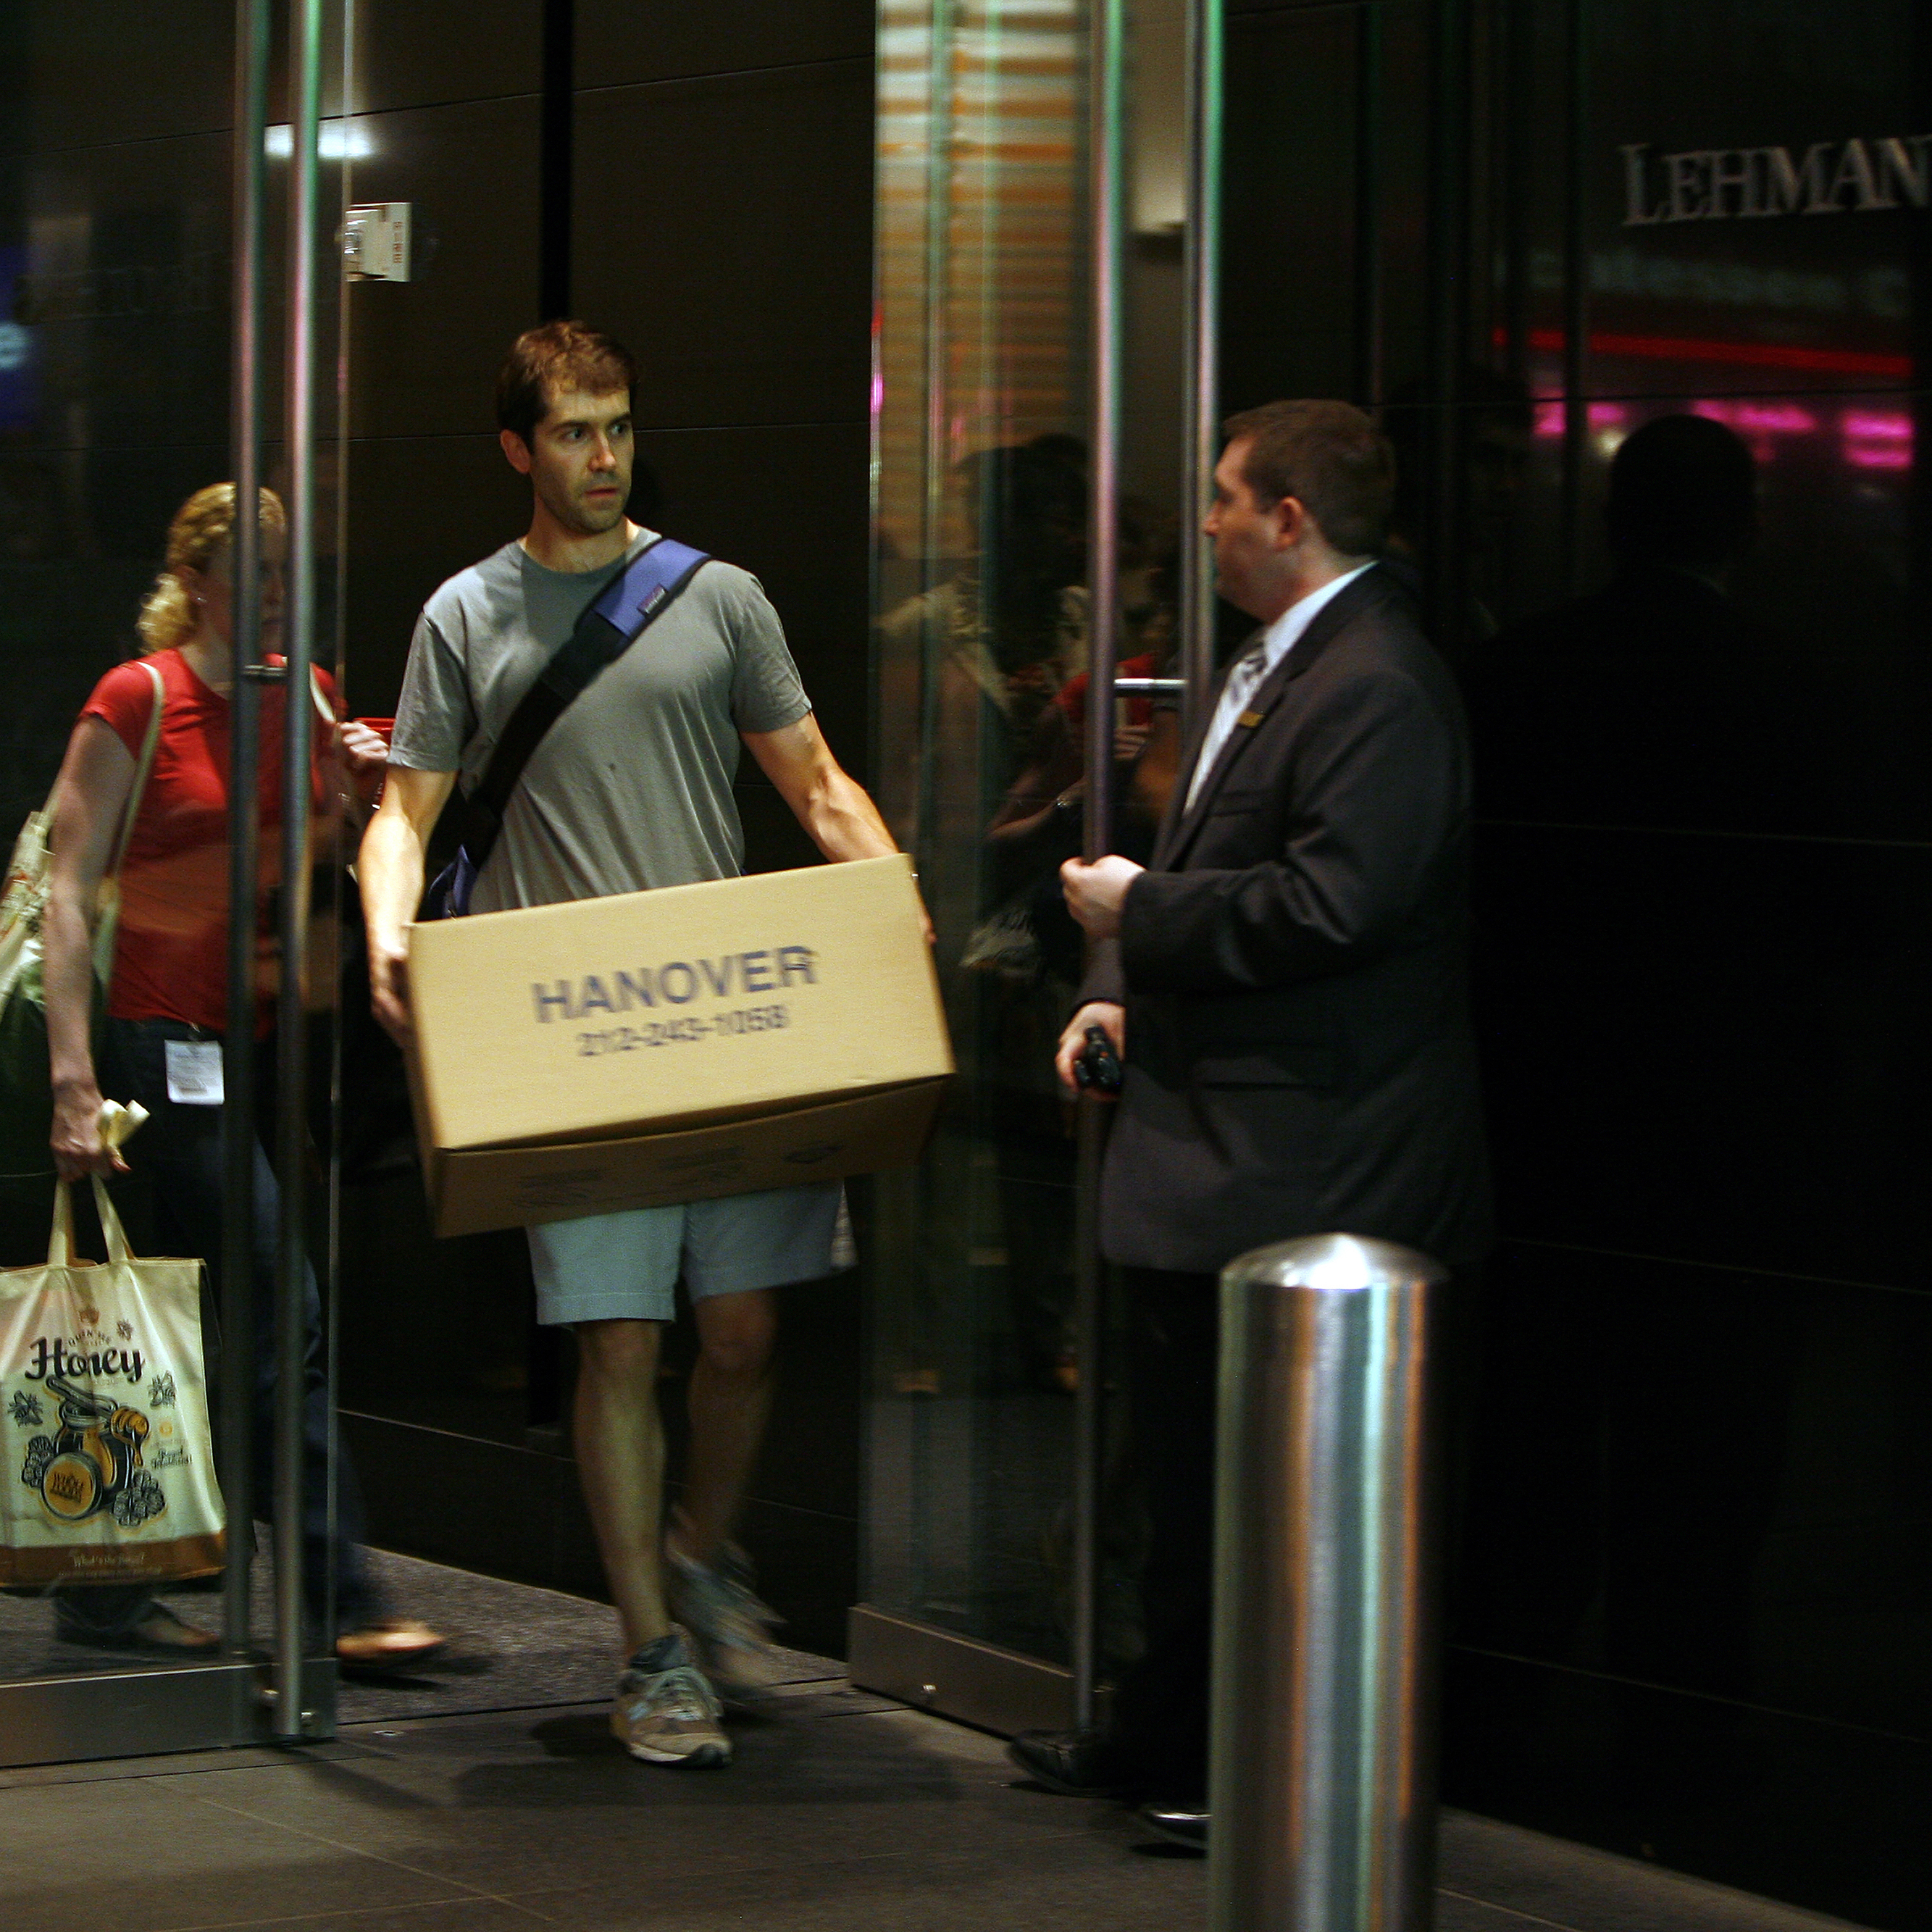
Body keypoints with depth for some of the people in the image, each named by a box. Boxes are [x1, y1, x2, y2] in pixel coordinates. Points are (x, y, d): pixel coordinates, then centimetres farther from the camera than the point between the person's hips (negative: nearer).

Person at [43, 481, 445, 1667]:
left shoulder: (303, 699, 11)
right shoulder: (137, 701, -8)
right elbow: (70, 891, -10)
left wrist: (341, 799, -3)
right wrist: (74, 1081, -17)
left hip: (258, 1037, 7)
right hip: (163, 1043, -7)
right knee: (284, 1319, -11)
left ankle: (106, 1595, 17)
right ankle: (347, 1602, -10)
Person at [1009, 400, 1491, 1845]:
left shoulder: (1377, 690, -19)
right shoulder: (1268, 669, 15)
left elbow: (1331, 905, -28)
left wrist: (1143, 914, -17)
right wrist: (1125, 985, 11)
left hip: (1299, 1168, -11)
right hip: (1207, 1154, 11)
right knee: (1189, 1462, 19)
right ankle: (1166, 1745, 30)